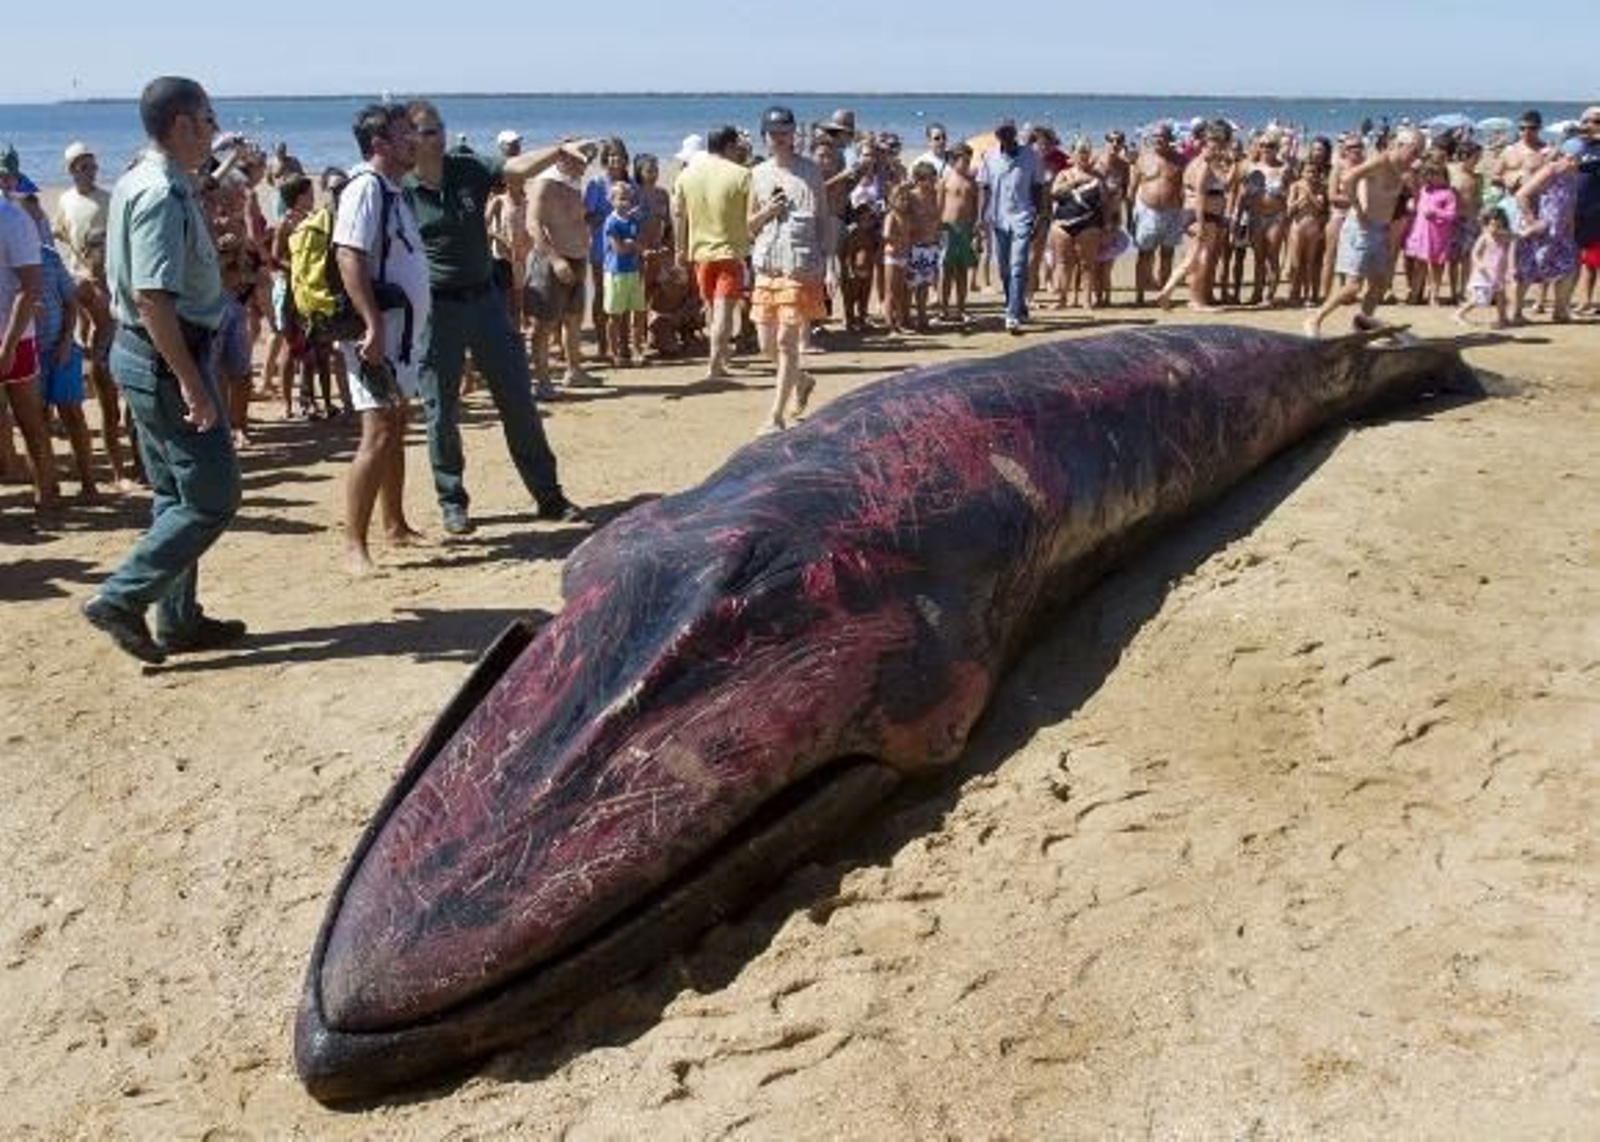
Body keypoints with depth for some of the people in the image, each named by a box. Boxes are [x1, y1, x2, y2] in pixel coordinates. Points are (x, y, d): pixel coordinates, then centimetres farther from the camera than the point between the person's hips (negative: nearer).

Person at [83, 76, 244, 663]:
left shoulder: (135, 184, 12)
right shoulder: (163, 196, -19)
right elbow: (153, 298, -27)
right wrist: (192, 383, -26)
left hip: (139, 353, 11)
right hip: (167, 357, -11)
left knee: (175, 496, 17)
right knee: (212, 499, -3)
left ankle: (179, 620, 25)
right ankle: (121, 599, 0)